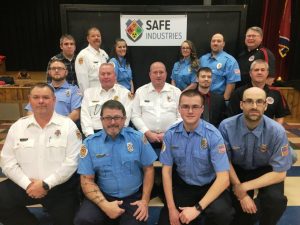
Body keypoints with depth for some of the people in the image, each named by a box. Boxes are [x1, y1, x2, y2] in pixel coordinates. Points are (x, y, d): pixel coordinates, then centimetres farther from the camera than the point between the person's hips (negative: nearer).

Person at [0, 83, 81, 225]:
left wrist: (46, 184, -16)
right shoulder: (17, 126, 4)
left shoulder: (68, 125, -7)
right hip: (26, 185, 3)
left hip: (60, 187, -2)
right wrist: (27, 184, -11)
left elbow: (71, 161, -13)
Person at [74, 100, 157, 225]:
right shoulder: (90, 143, -3)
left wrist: (145, 200, -3)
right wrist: (105, 205, -15)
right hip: (102, 196, 0)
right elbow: (87, 180, -3)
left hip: (133, 197, 0)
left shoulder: (137, 138, -2)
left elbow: (148, 169, 3)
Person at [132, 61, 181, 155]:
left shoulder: (176, 92, 6)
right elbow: (135, 116, 2)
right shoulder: (140, 91, 7)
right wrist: (148, 133, -7)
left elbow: (181, 117, 2)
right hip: (146, 138, 0)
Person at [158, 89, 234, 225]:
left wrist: (197, 208, -26)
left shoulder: (213, 135, -18)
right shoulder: (170, 134, -8)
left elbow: (223, 178, -21)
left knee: (221, 212, -30)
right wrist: (172, 208, -8)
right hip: (182, 186, 3)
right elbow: (166, 170, -3)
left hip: (209, 187, -2)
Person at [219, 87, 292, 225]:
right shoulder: (226, 127, -23)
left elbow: (280, 173, -16)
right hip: (237, 169, 0)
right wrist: (240, 191, -18)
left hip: (266, 171, 0)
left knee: (275, 199, -27)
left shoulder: (277, 131, -22)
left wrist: (244, 187, -24)